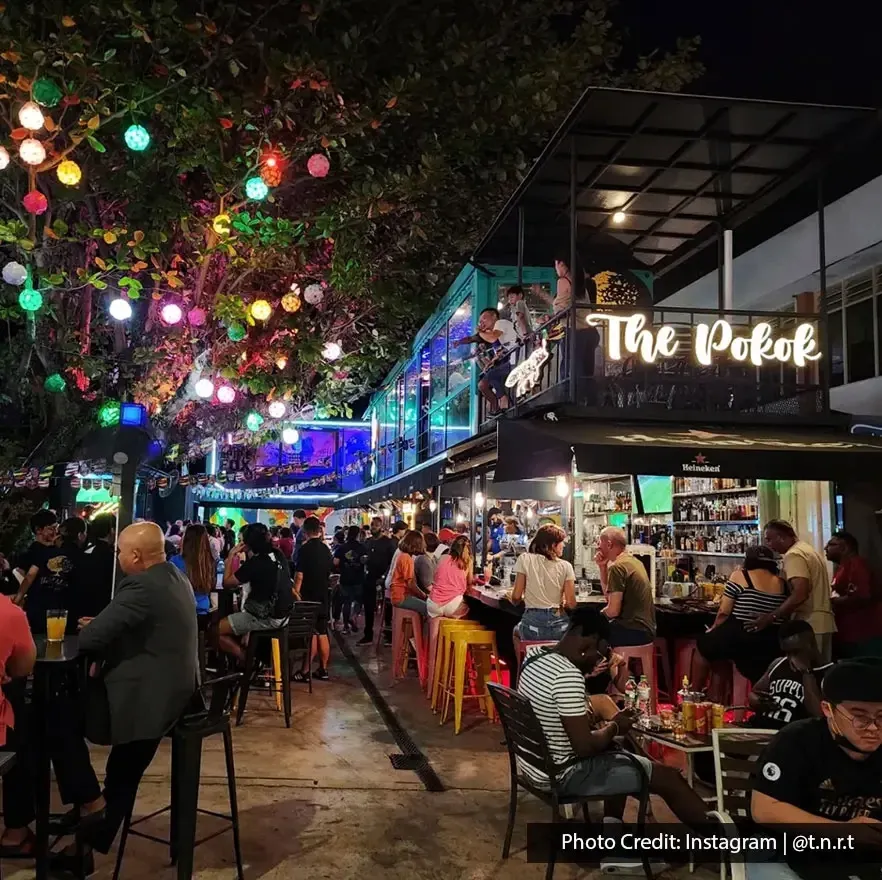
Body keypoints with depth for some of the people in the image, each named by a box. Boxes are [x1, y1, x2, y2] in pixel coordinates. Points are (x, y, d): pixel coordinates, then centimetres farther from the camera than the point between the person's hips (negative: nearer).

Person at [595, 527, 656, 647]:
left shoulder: (617, 567, -16)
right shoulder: (633, 561, 13)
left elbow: (613, 610, -19)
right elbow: (609, 594, 17)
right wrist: (602, 567, 10)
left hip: (633, 631, -9)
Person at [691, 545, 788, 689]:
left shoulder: (739, 576, -4)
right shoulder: (782, 583, 7)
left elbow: (724, 612, -4)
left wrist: (713, 629, 13)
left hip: (739, 636, -4)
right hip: (770, 644, 4)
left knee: (703, 646, 22)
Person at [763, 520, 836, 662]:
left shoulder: (793, 555, -12)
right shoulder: (808, 549, 20)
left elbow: (800, 593, -25)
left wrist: (771, 617, -25)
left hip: (808, 625, -10)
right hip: (822, 622, 10)